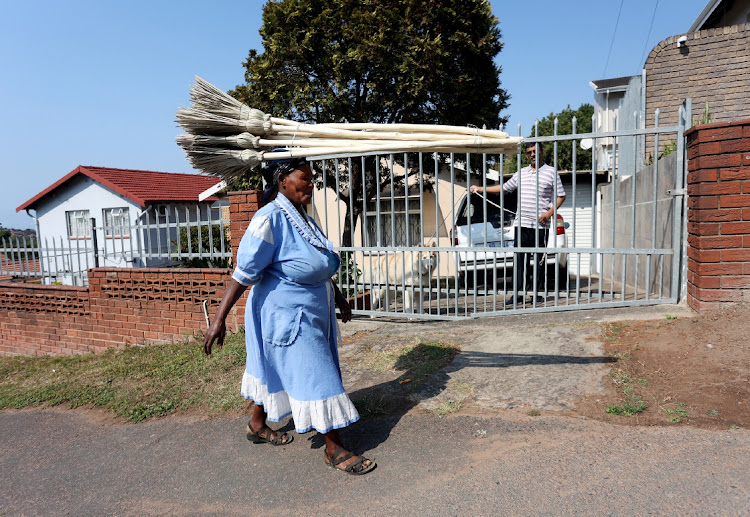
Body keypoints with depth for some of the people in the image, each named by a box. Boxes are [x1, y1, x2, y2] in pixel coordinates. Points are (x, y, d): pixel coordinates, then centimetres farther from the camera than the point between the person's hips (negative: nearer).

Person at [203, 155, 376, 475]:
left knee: (277, 368, 22)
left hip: (310, 313, 9)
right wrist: (219, 319, -23)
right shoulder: (270, 219, -20)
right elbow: (244, 273, -22)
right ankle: (334, 450, 13)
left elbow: (321, 266, 19)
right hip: (286, 315, -9)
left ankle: (258, 425, 43)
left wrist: (338, 297, 24)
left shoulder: (302, 219, 8)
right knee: (316, 377, -2)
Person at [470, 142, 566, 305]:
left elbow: (561, 196, 4)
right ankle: (519, 293, 3)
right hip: (522, 223, 3)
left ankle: (538, 293, 10)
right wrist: (479, 188, 23)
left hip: (540, 225, -3)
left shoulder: (551, 172, 5)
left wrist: (550, 213, -11)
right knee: (520, 259, 0)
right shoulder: (521, 173, 16)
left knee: (539, 259, 1)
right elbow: (504, 187, 25)